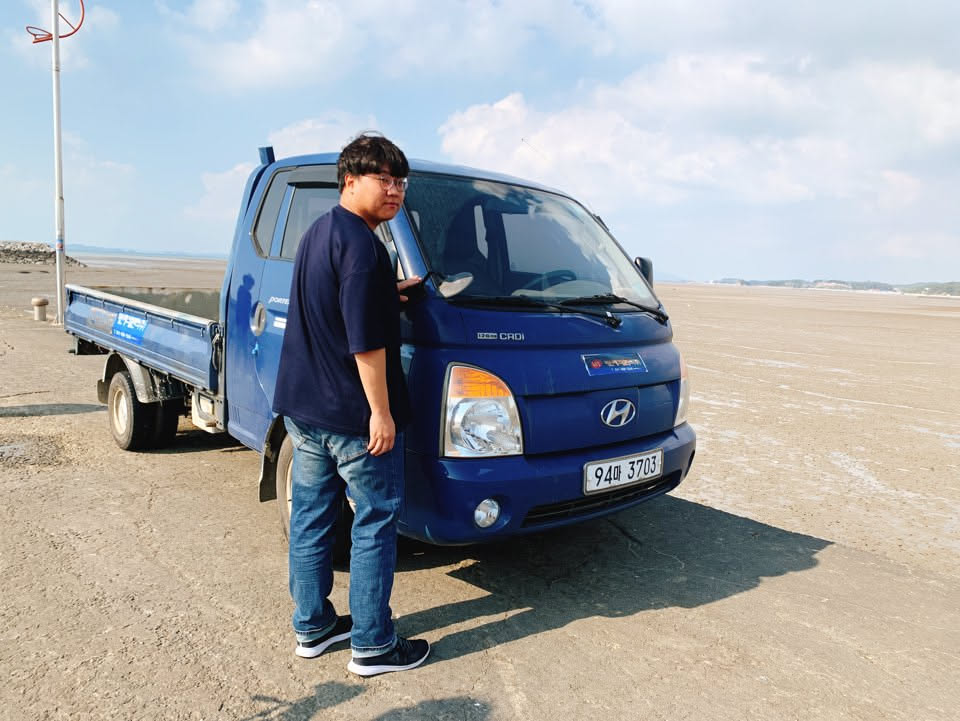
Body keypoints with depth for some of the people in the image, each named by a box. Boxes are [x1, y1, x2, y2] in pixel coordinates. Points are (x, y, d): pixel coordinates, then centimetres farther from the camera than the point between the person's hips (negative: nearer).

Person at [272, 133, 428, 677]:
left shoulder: (318, 233, 13)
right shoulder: (361, 245, -18)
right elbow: (364, 339, -23)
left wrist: (389, 291, 18)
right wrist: (381, 411, -18)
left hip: (302, 408, 10)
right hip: (352, 414, -10)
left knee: (311, 517, 15)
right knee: (377, 521, 2)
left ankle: (312, 627, 29)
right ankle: (373, 645, 12)